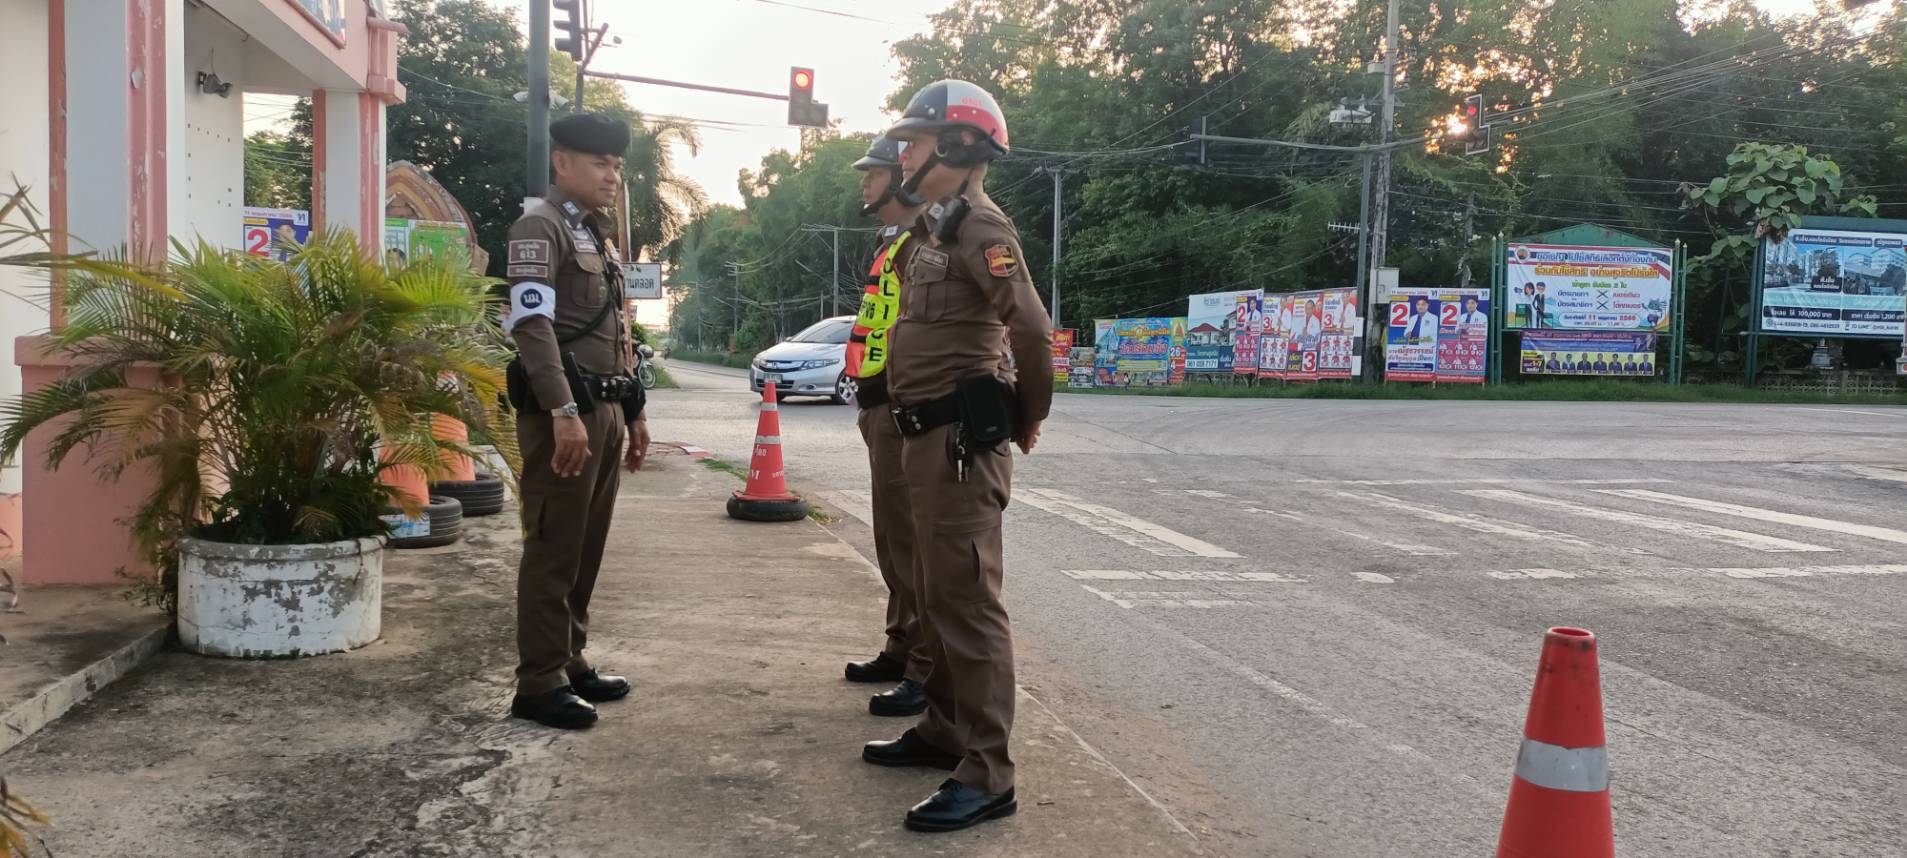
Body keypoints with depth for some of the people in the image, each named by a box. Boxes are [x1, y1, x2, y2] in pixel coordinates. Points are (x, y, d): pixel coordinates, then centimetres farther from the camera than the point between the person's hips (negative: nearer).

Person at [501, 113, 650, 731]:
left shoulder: (598, 236, 21)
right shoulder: (540, 227, -8)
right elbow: (531, 324, -20)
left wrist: (632, 412, 21)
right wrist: (565, 413, -28)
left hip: (605, 410, 9)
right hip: (563, 412, -9)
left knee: (587, 548, 13)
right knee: (552, 550, -5)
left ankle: (571, 662, 23)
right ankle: (539, 684, 1)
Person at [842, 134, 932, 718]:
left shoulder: (921, 242, -14)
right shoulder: (892, 244, 20)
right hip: (883, 408, 11)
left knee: (912, 539, -8)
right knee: (893, 539, 17)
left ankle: (929, 670, -3)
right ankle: (902, 649, 28)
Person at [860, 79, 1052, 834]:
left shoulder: (981, 228, -15)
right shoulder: (933, 230, 16)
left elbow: (1031, 330, -24)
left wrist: (1028, 419, -10)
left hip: (961, 440, -10)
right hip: (927, 436, 10)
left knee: (967, 600, -9)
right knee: (937, 595, 17)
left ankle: (986, 776, -4)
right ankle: (944, 731, 30)